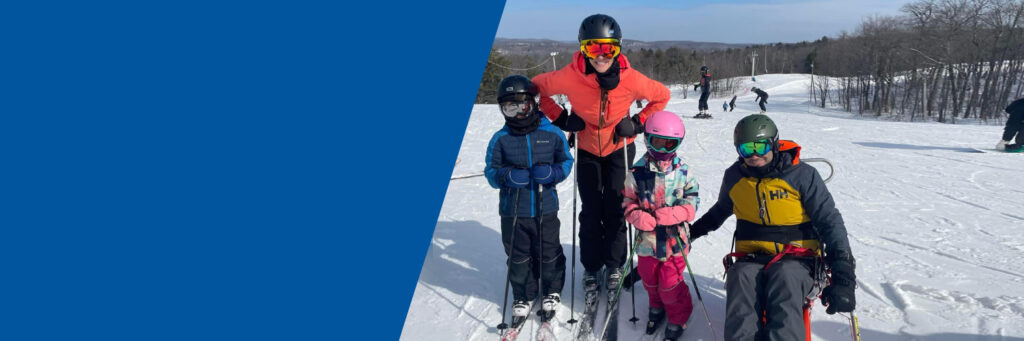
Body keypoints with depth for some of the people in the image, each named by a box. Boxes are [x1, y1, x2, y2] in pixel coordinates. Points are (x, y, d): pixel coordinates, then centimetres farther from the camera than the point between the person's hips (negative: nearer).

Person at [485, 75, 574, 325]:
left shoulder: (552, 133, -3)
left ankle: (552, 291, 37)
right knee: (518, 257, 12)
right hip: (512, 211, 1)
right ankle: (523, 296, 33)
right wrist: (507, 176, -20)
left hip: (546, 209, 0)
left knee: (549, 253, 13)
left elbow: (566, 160, 7)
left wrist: (552, 172, -13)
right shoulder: (500, 139, -3)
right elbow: (491, 171, 1)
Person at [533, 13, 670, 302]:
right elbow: (537, 87, -9)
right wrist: (559, 117, -14)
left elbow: (662, 96, -7)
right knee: (590, 211, 1)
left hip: (620, 148, 0)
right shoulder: (570, 76, -28)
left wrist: (638, 123, -13)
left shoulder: (631, 79, -26)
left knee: (615, 209, 1)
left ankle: (614, 266, 21)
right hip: (587, 149, 0)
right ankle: (591, 268, 18)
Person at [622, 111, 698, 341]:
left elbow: (692, 201, -2)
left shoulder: (683, 171, -6)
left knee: (670, 283, 3)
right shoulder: (638, 171, -5)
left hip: (674, 238, -2)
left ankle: (678, 317, 30)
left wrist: (673, 214, -19)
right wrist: (637, 217, -17)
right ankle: (657, 306, 49)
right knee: (649, 279, 19)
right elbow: (628, 201, 2)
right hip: (648, 238, 2)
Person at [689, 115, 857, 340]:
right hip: (750, 259, 3)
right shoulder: (734, 177, 9)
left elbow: (830, 222, -3)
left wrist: (843, 276, -13)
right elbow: (722, 209, 31)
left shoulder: (802, 175, -3)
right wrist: (694, 230, 28)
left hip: (795, 258, -2)